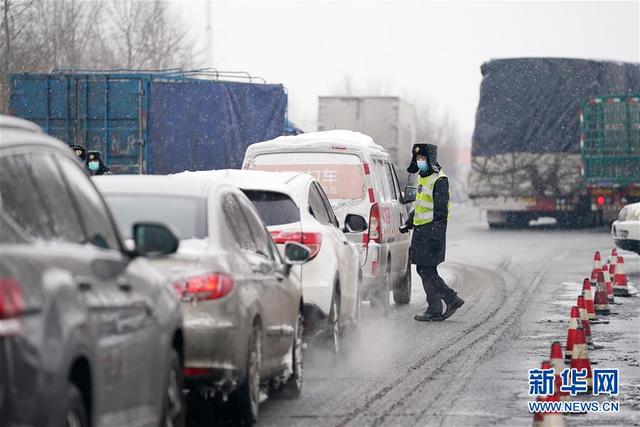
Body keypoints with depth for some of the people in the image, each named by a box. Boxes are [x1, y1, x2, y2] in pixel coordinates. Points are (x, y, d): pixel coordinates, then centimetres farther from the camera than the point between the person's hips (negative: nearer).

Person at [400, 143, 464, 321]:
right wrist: (409, 223, 27)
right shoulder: (423, 177, 16)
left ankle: (434, 310, -1)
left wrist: (435, 236, -22)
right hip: (421, 230, 10)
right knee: (424, 270, 10)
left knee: (426, 270, -7)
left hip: (432, 230, -10)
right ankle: (452, 299, 15)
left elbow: (441, 212, -19)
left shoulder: (439, 181, -15)